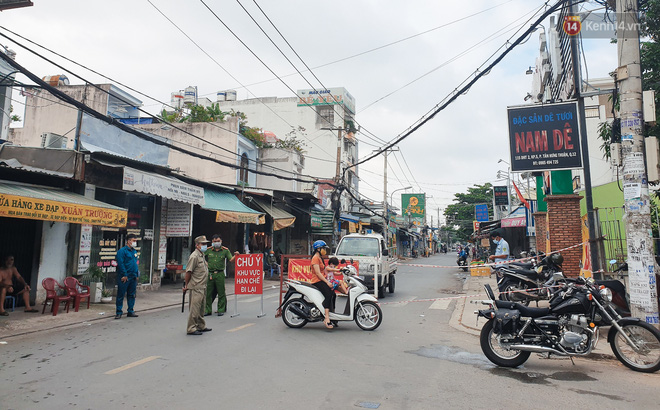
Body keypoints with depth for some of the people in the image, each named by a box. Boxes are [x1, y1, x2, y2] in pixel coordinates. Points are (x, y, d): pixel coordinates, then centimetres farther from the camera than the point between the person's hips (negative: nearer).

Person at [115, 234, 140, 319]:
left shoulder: (135, 251, 14)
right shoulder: (122, 251, -9)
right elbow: (121, 264, -15)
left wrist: (137, 275, 14)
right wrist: (124, 275, -17)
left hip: (133, 277, 7)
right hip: (124, 277, -7)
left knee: (132, 295, 11)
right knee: (121, 295, 1)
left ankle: (130, 311, 19)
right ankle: (119, 312, 8)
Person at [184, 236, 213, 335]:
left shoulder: (202, 255, 15)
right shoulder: (194, 256, -15)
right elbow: (188, 272, -15)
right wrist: (186, 285, -10)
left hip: (203, 287, 9)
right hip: (196, 287, -9)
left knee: (201, 308, 18)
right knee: (195, 308, -5)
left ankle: (201, 326, 28)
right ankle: (191, 329, 2)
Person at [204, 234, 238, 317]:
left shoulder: (225, 250, 6)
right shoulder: (208, 250, 9)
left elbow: (231, 260, -2)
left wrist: (235, 255, -21)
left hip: (220, 274, -2)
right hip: (210, 273, 2)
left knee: (221, 293, 2)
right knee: (208, 293, 6)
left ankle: (221, 310, 12)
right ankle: (208, 310, 16)